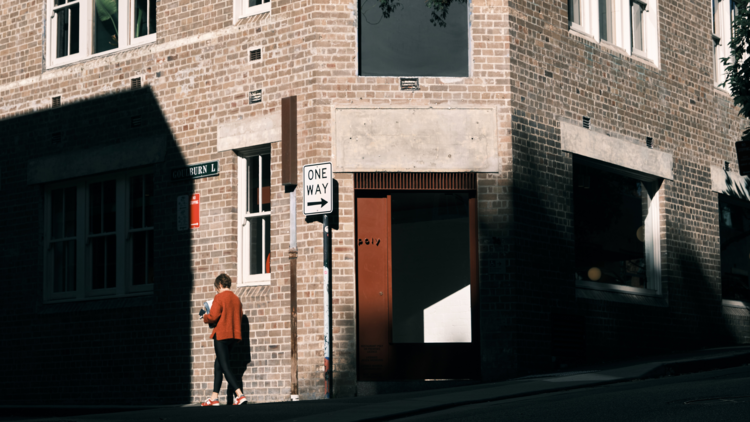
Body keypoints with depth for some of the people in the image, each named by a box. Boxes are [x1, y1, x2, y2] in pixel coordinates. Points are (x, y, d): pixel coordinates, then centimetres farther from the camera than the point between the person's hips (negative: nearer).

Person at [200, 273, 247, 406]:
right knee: (218, 364, 16)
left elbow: (213, 316, -15)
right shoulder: (236, 299, 12)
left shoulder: (219, 297, -10)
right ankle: (214, 397, 17)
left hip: (221, 334, -8)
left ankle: (240, 395, -20)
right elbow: (239, 315, 17)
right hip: (234, 335, 8)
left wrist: (205, 317, 5)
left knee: (225, 366, -7)